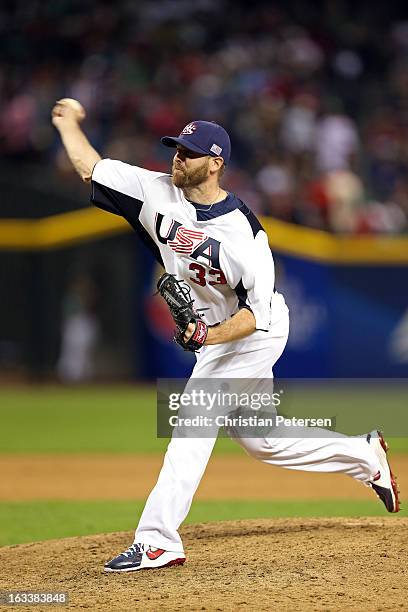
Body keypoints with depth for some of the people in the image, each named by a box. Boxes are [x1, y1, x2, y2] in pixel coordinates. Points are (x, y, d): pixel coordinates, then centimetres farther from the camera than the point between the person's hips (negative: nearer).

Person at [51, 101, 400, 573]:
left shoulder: (243, 231, -26)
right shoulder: (158, 192, -10)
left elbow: (258, 311, -24)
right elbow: (90, 167, 0)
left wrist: (215, 335, -38)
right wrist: (67, 123, 7)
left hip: (255, 333, -8)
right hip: (215, 335, 8)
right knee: (259, 442, 16)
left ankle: (157, 540, -20)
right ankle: (364, 454, 33)